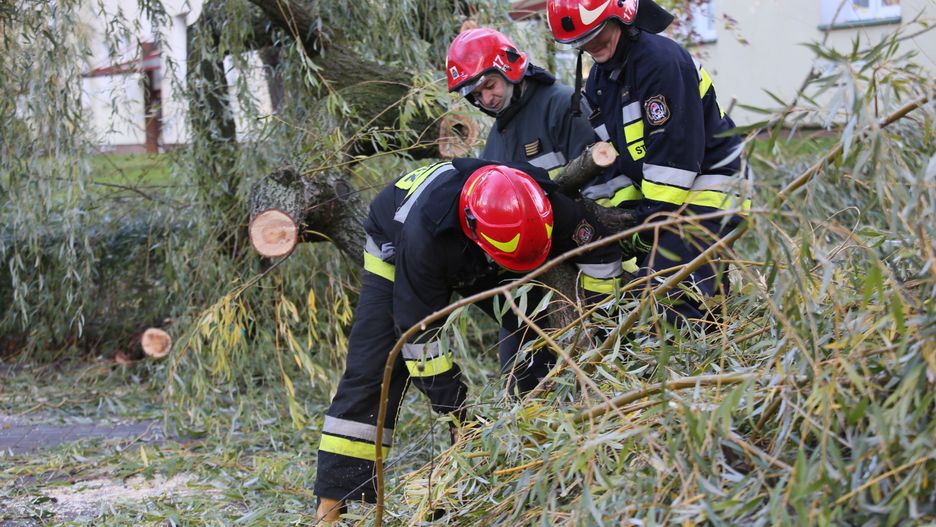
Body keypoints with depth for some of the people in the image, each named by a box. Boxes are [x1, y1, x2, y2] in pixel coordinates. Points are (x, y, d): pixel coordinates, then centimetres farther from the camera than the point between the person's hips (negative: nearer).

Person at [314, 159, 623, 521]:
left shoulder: (545, 206, -34)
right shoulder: (426, 232, -45)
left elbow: (602, 254, -16)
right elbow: (419, 331, -35)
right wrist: (454, 403, -28)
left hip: (475, 262, 5)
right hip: (397, 250, -4)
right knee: (373, 370, -16)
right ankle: (332, 505, -16)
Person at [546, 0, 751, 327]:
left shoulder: (662, 60, -18)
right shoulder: (599, 81, 11)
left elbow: (675, 151, -23)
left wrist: (656, 216, -21)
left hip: (707, 190, -10)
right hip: (658, 196, 10)